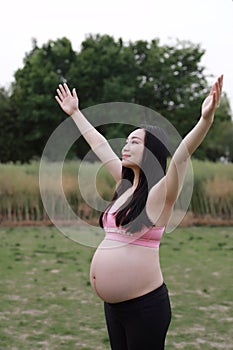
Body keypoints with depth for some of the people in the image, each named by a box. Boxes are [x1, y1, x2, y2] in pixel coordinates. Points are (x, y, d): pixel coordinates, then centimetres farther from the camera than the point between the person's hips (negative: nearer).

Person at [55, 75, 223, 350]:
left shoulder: (159, 193, -10)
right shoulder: (125, 185, 10)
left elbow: (182, 154, -27)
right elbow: (99, 144, 21)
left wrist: (206, 118, -42)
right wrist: (75, 113, 32)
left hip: (145, 305, -7)